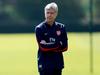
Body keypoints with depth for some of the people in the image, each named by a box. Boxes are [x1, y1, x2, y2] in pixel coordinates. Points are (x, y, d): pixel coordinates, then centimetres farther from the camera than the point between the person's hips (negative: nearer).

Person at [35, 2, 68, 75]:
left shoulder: (61, 27, 5)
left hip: (58, 63, 4)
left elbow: (65, 47, 1)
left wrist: (50, 47, -11)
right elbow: (43, 47, -13)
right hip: (45, 64, -4)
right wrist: (58, 44, -9)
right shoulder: (39, 28, -5)